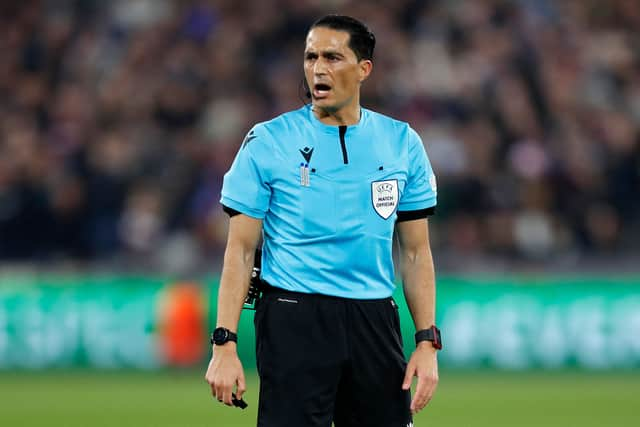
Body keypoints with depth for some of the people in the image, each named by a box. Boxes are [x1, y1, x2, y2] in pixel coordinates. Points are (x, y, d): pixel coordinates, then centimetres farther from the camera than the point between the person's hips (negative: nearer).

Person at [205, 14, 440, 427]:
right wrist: (225, 343, -10)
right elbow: (240, 250, -1)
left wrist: (427, 343, 1)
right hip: (294, 319, -3)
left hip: (374, 318, 3)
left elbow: (416, 252, 10)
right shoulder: (267, 141, -1)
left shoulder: (402, 142, 6)